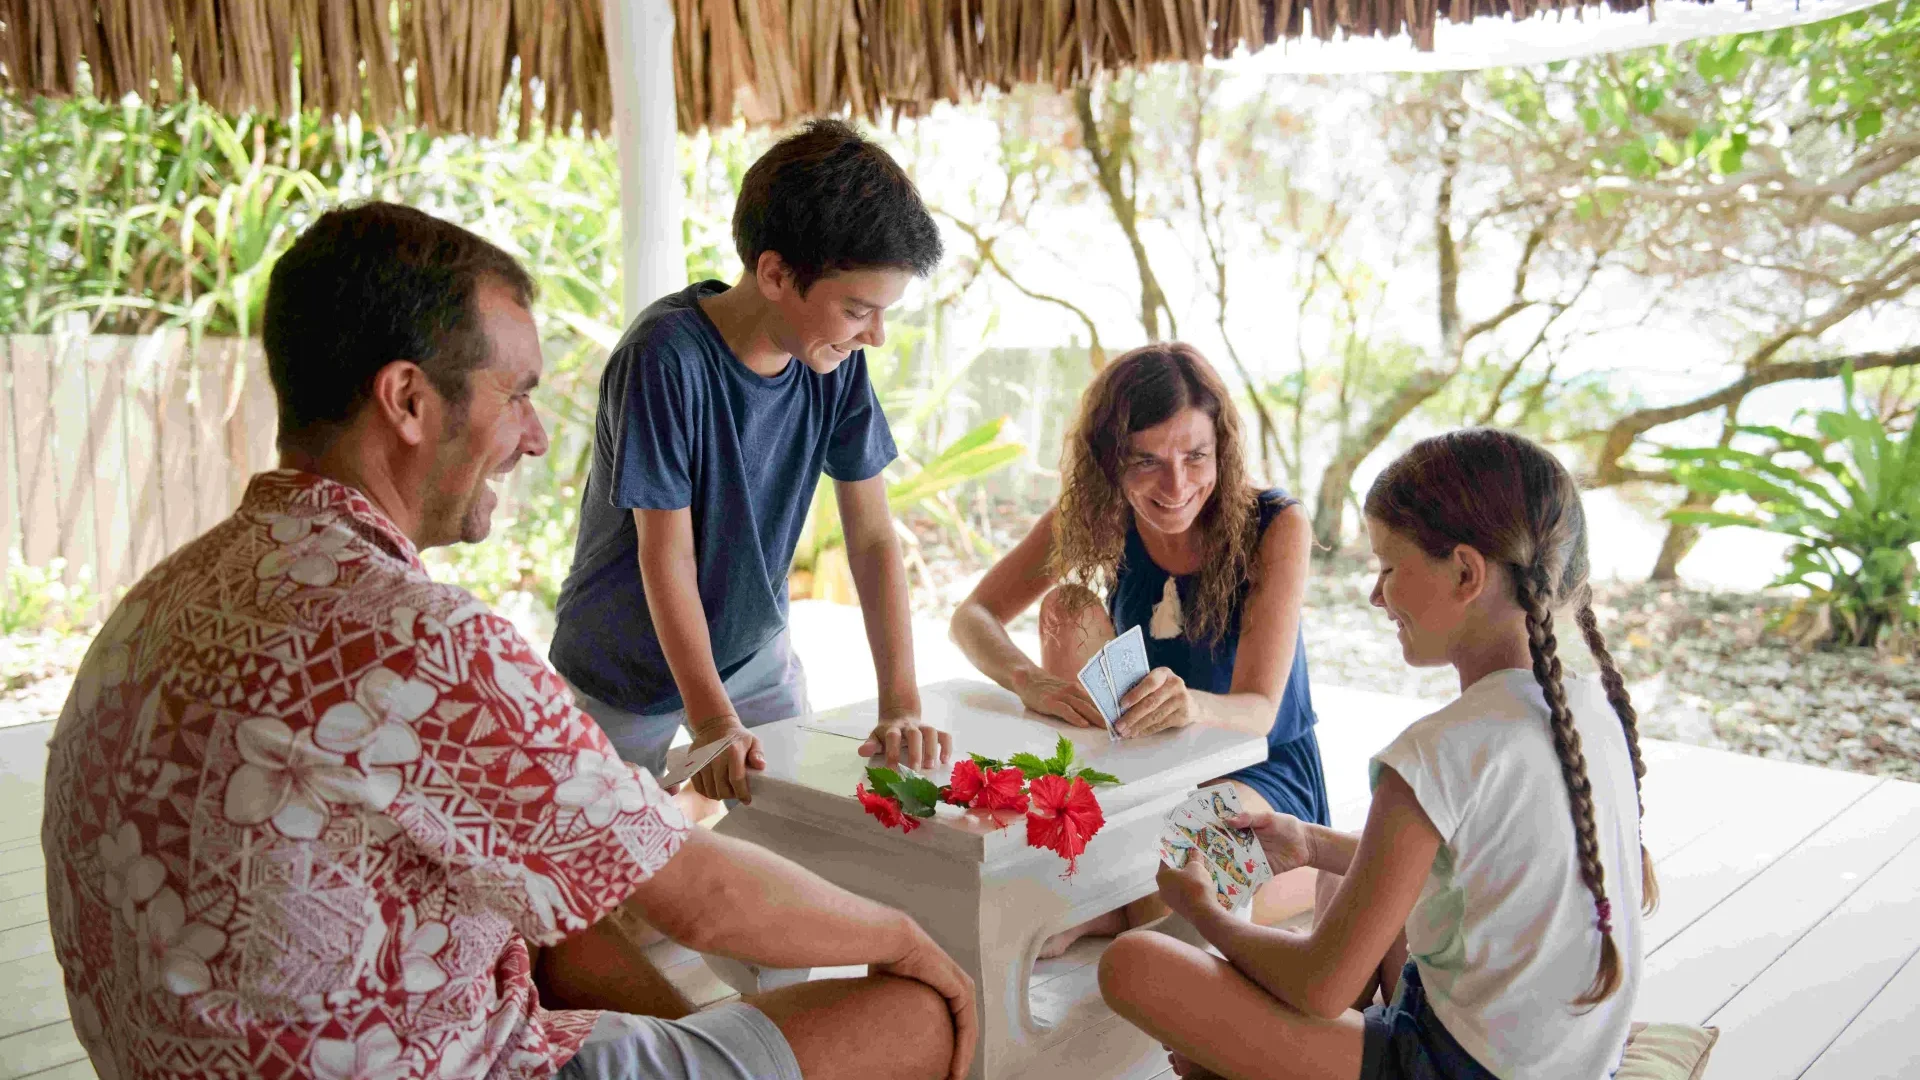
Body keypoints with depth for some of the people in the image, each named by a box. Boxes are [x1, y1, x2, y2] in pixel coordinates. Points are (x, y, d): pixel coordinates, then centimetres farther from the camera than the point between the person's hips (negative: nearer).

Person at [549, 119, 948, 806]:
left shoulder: (838, 364, -13)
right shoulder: (666, 359, -28)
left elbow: (872, 536, -12)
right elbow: (667, 556, -25)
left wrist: (900, 705, -19)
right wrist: (713, 722, -29)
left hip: (754, 648, 5)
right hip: (628, 669, -4)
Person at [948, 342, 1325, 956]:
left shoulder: (1274, 527, -21)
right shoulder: (1094, 516, -11)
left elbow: (1258, 710, -26)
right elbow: (972, 617, -12)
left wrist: (1191, 704, -52)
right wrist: (1031, 682, -36)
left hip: (1264, 775, -4)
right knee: (1071, 607, -21)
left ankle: (1096, 914, -5)